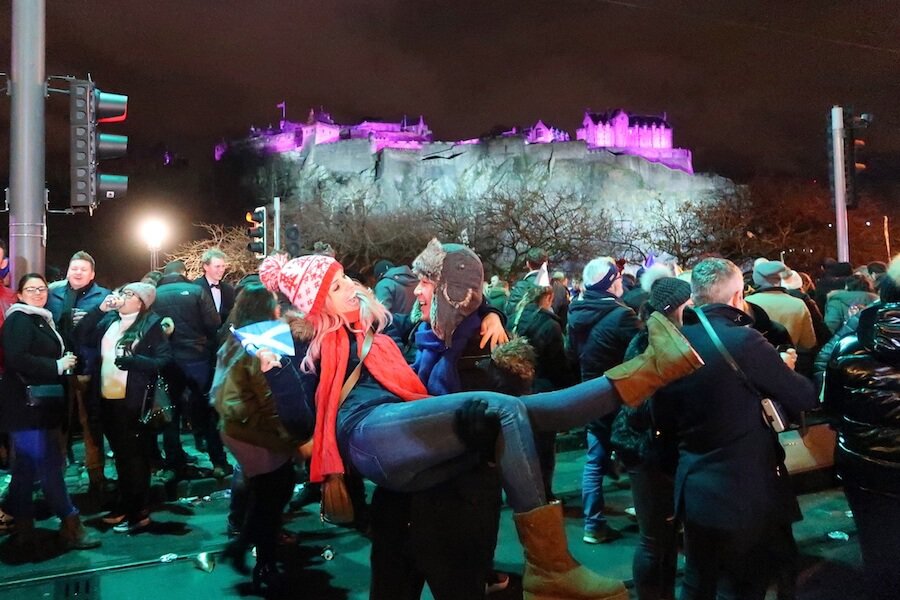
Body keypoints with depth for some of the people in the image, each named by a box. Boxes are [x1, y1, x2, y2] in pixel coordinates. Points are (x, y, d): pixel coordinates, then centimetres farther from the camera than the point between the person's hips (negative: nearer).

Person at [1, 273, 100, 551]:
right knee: (49, 465, -8)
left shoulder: (41, 320, 19)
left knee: (26, 468, 13)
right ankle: (71, 526, -4)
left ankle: (23, 529, 20)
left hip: (41, 405, 9)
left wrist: (65, 361, 6)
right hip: (25, 405, -9)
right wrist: (57, 366, -17)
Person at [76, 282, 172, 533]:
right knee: (120, 453, 16)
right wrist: (100, 309, -3)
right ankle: (125, 505, 30)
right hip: (108, 397, 6)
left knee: (134, 454, 3)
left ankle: (139, 512, 13)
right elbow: (81, 336, 1)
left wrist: (131, 360, -21)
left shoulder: (151, 324, -7)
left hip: (134, 399, -6)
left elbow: (164, 359, -12)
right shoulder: (108, 320, 10)